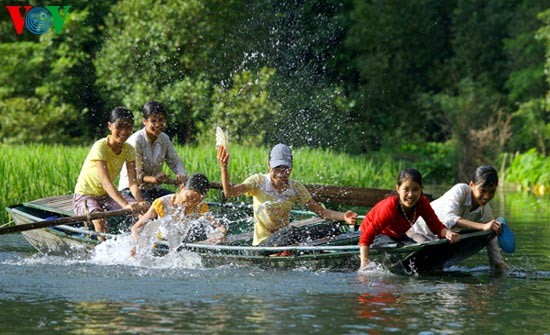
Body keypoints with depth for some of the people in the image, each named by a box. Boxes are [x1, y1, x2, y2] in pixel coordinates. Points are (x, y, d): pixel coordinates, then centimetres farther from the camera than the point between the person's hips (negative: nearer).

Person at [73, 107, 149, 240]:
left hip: (107, 195, 6)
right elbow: (106, 182, -35)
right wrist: (125, 205, -49)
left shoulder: (129, 150, -4)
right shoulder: (100, 147, -24)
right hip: (84, 196, -6)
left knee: (143, 209, -15)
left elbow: (132, 182, -14)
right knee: (99, 219, -37)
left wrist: (140, 201, -36)